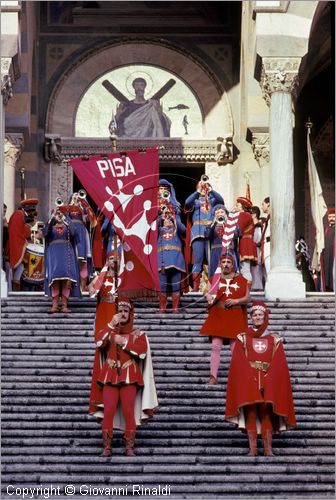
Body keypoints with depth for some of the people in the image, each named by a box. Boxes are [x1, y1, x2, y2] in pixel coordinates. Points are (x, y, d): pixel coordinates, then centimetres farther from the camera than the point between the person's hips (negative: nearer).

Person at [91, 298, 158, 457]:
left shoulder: (138, 334, 10)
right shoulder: (109, 331, 16)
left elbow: (142, 351, -8)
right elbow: (99, 342, -7)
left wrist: (124, 342, -8)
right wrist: (112, 324, -11)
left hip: (129, 377, -1)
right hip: (110, 376, 1)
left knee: (129, 411, -7)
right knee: (108, 411, -7)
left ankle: (129, 446, -1)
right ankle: (106, 447, -4)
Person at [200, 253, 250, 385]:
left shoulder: (241, 280, 7)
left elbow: (247, 297, 5)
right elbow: (207, 292, 7)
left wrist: (235, 301, -12)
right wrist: (208, 296, -17)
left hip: (235, 317, 0)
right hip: (217, 317, 0)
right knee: (215, 346, -6)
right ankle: (213, 376, -5)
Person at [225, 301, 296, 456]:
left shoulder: (274, 339, 12)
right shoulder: (243, 338, 10)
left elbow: (279, 364, 4)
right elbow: (238, 363, 1)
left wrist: (267, 378, -11)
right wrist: (252, 376, -12)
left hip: (269, 382, 0)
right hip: (248, 382, 0)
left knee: (266, 413, -7)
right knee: (251, 413, -7)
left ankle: (268, 448, -7)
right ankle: (252, 448, -6)